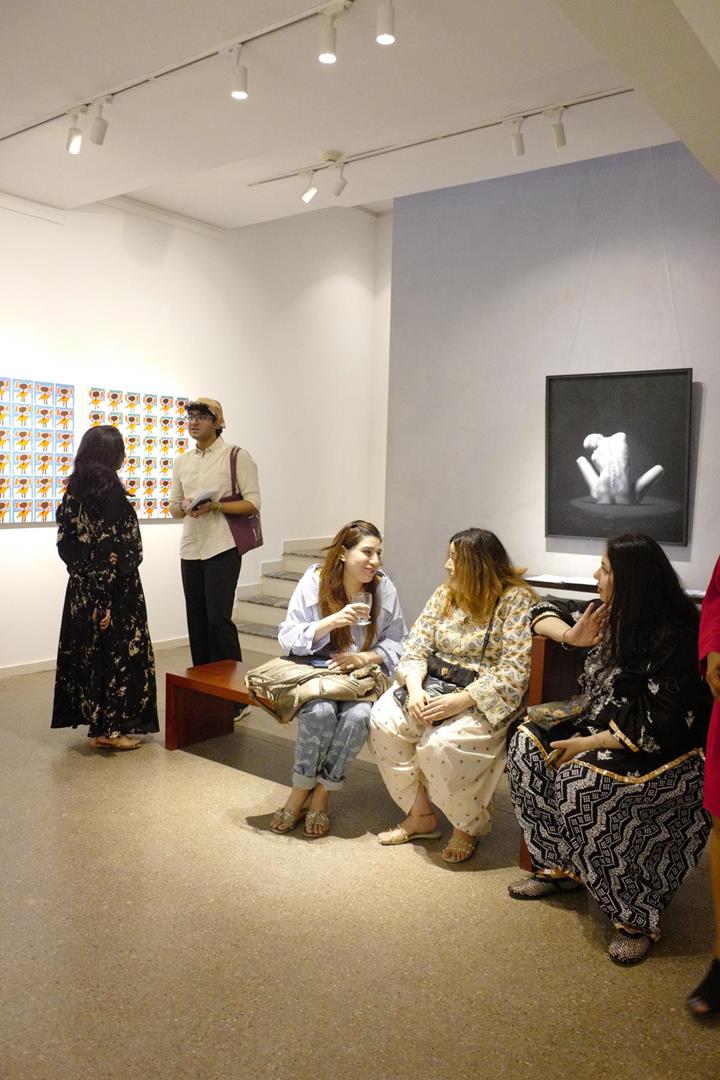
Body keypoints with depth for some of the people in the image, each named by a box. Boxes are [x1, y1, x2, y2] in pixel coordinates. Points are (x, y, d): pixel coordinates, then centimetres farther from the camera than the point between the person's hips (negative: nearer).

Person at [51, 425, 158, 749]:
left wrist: (81, 570, 11)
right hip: (114, 587, -8)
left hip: (82, 586, 8)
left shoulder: (75, 488, 6)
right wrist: (107, 599, -20)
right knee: (119, 651, 3)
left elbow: (66, 540, 7)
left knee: (91, 650, 13)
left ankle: (97, 724, 23)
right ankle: (112, 727, 10)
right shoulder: (111, 490, -16)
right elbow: (111, 549, -20)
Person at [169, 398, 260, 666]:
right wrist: (184, 507, -7)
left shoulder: (236, 456, -3)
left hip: (222, 548, -6)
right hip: (190, 549, 6)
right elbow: (174, 508, 17)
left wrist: (214, 506, -19)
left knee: (218, 618, -10)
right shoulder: (181, 462, 15)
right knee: (196, 619, 9)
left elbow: (253, 503, -8)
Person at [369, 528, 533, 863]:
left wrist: (461, 700, -26)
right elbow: (416, 646, 4)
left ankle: (468, 825, -2)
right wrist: (414, 687, -16)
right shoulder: (446, 594, 8)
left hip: (486, 699, -6)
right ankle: (420, 816, -1)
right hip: (435, 685, 7)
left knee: (441, 743, -32)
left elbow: (515, 670, -18)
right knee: (383, 720, -17)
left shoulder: (516, 600, -11)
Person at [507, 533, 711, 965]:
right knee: (530, 742, -7)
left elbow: (658, 728, -27)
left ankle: (637, 915, -17)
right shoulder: (615, 617, 0)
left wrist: (588, 744, -23)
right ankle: (561, 867, 4)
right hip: (605, 722, 9)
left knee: (585, 780, -33)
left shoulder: (674, 637, -23)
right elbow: (545, 613, 12)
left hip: (667, 751, -8)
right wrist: (572, 637, -10)